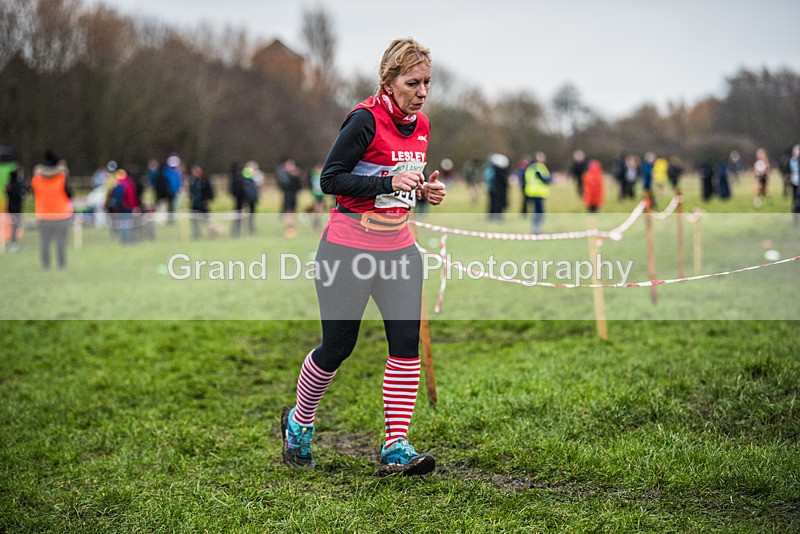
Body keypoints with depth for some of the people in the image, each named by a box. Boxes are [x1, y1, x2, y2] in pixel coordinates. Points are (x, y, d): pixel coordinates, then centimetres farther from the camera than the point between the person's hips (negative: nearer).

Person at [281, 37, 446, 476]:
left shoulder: (420, 125, 8)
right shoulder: (365, 119, -15)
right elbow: (330, 179, -16)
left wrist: (424, 191, 0)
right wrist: (388, 184, -25)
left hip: (398, 250, 6)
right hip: (349, 251, -6)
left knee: (407, 343, -6)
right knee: (337, 346, 5)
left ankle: (396, 448, -3)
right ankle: (298, 423, 31)